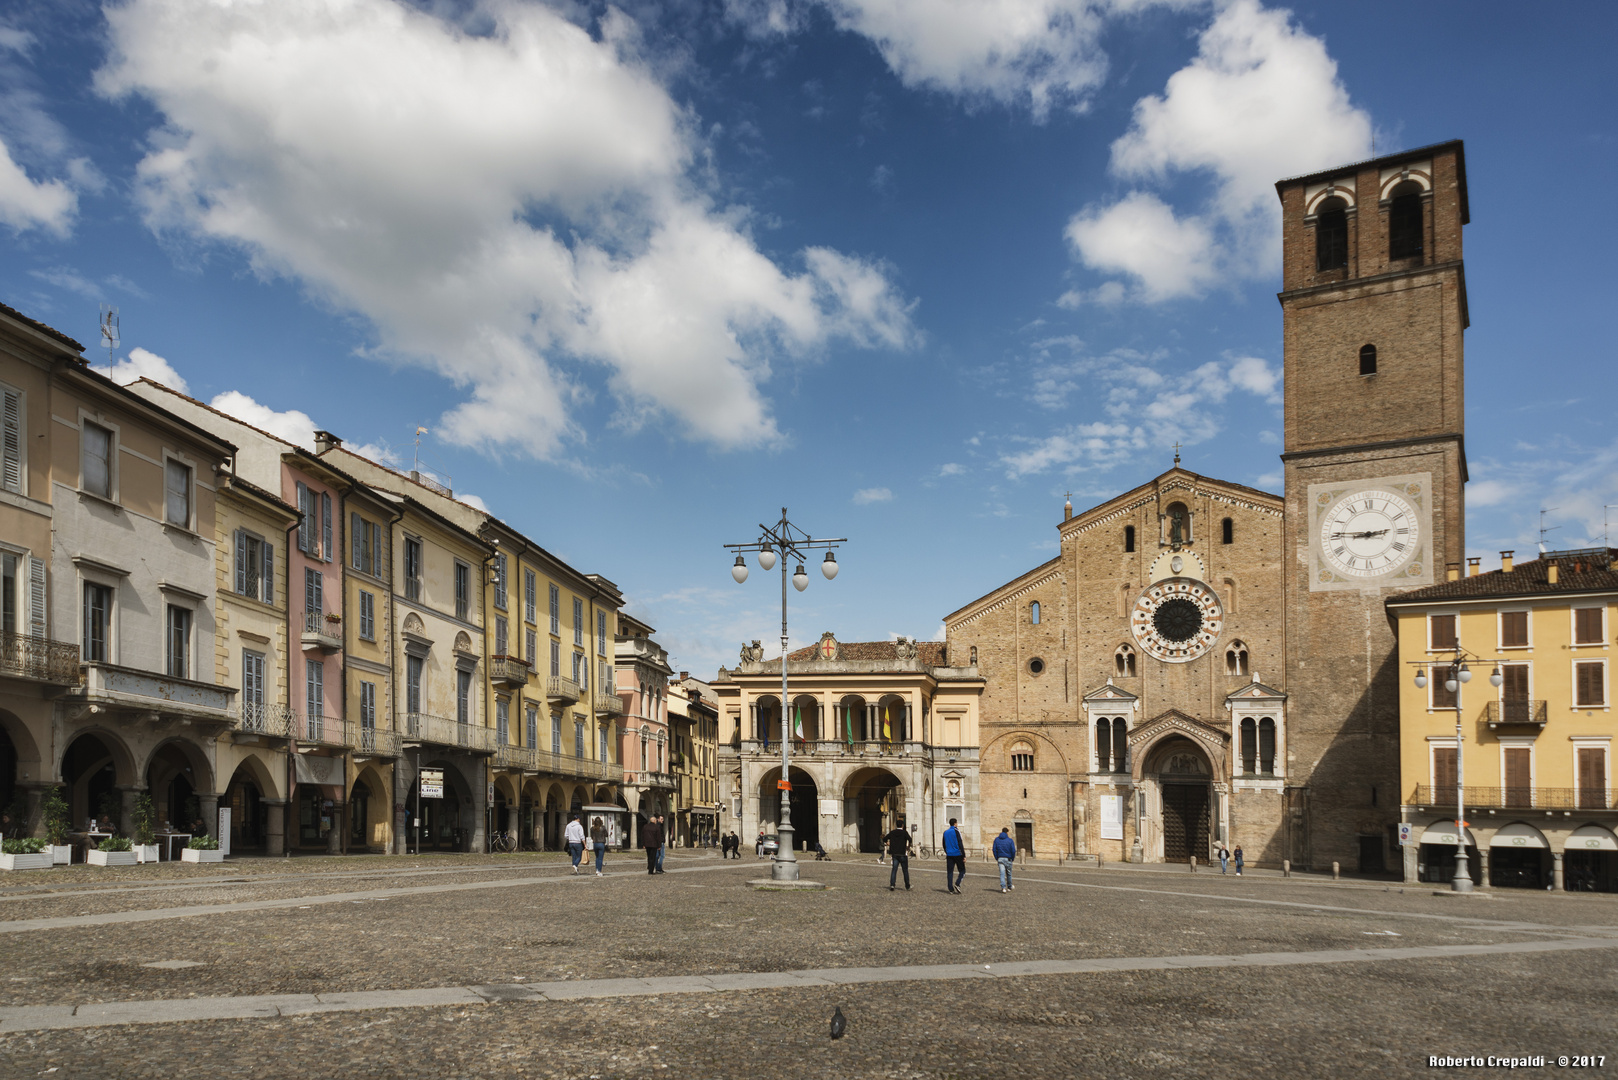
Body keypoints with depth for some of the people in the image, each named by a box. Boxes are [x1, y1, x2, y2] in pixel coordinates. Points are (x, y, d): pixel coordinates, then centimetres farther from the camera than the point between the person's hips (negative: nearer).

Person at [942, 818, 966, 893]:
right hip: (958, 854, -5)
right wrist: (964, 856, -12)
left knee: (950, 872, 6)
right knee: (962, 871, 5)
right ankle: (957, 884, -15)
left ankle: (951, 889, 0)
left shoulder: (945, 832, 11)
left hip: (949, 855, 5)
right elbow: (960, 844, -12)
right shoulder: (956, 831, -7)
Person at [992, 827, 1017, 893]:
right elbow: (1013, 851, -9)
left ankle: (1003, 887, -21)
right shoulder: (1010, 840, -5)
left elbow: (994, 850, 1)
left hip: (1000, 859, 1)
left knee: (1002, 873, -5)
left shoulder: (996, 839, 4)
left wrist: (996, 858, 10)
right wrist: (1013, 859, 5)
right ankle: (1009, 887, 28)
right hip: (1008, 859, -1)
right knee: (1008, 874, 15)